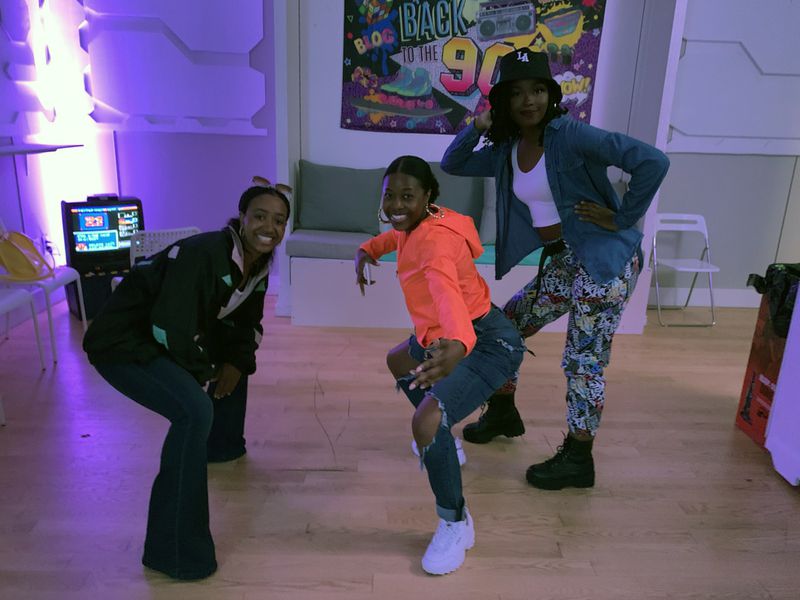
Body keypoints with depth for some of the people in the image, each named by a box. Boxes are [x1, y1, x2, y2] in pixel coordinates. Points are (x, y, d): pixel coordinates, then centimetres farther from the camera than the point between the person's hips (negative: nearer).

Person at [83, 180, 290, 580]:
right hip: (122, 341, -9)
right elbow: (172, 329, -31)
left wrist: (236, 363, -4)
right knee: (195, 411, -29)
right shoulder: (203, 254, -28)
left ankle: (223, 445, 48)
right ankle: (173, 550, -18)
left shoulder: (258, 264, -1)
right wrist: (207, 373, -15)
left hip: (165, 337, 10)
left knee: (236, 360, 24)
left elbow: (246, 323, 13)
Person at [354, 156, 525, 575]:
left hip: (488, 343, -11)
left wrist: (458, 345, -67)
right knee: (399, 363, 33)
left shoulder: (434, 239, -28)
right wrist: (366, 251, 10)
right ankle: (441, 442, 51)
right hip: (443, 336, 11)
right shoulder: (415, 225, 0)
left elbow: (448, 293, -49)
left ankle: (456, 525, -2)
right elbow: (395, 234, 27)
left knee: (426, 422, -28)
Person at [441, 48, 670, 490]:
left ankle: (578, 461, 16)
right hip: (562, 262, 8)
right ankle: (503, 414, 36)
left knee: (583, 362, -3)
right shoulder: (506, 151, 6)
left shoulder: (571, 135, -16)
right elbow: (451, 165, 14)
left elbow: (652, 161, -21)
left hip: (604, 260, -8)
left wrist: (622, 219, -16)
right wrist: (478, 127, -1)